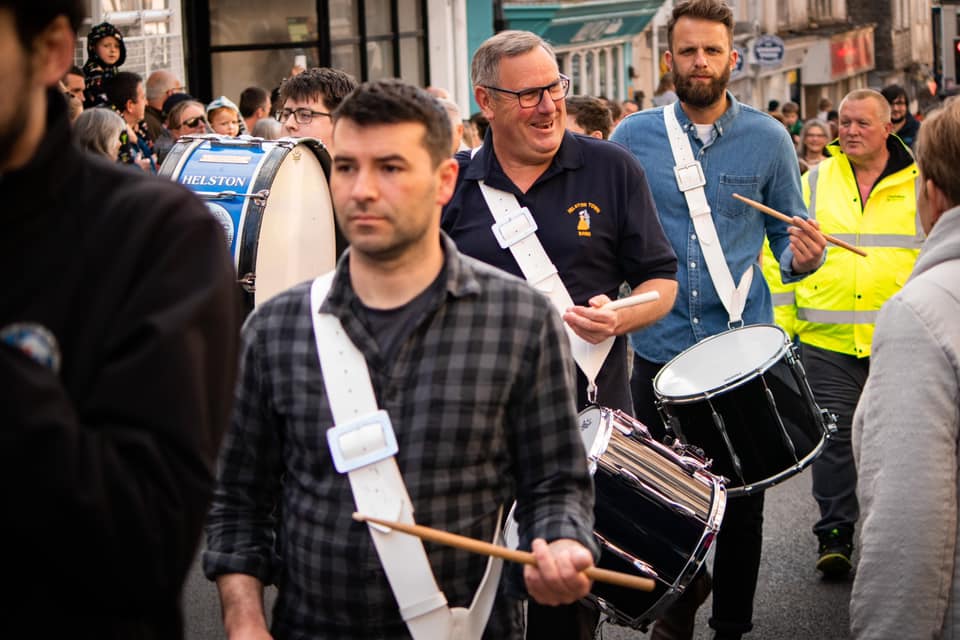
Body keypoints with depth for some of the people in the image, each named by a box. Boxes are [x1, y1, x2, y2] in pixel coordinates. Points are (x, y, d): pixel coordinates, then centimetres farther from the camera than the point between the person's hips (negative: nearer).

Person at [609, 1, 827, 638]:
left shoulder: (769, 139, 0)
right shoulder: (633, 138, 1)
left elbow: (788, 238, 5)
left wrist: (804, 257, -17)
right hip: (660, 350, 1)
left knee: (742, 501, 8)